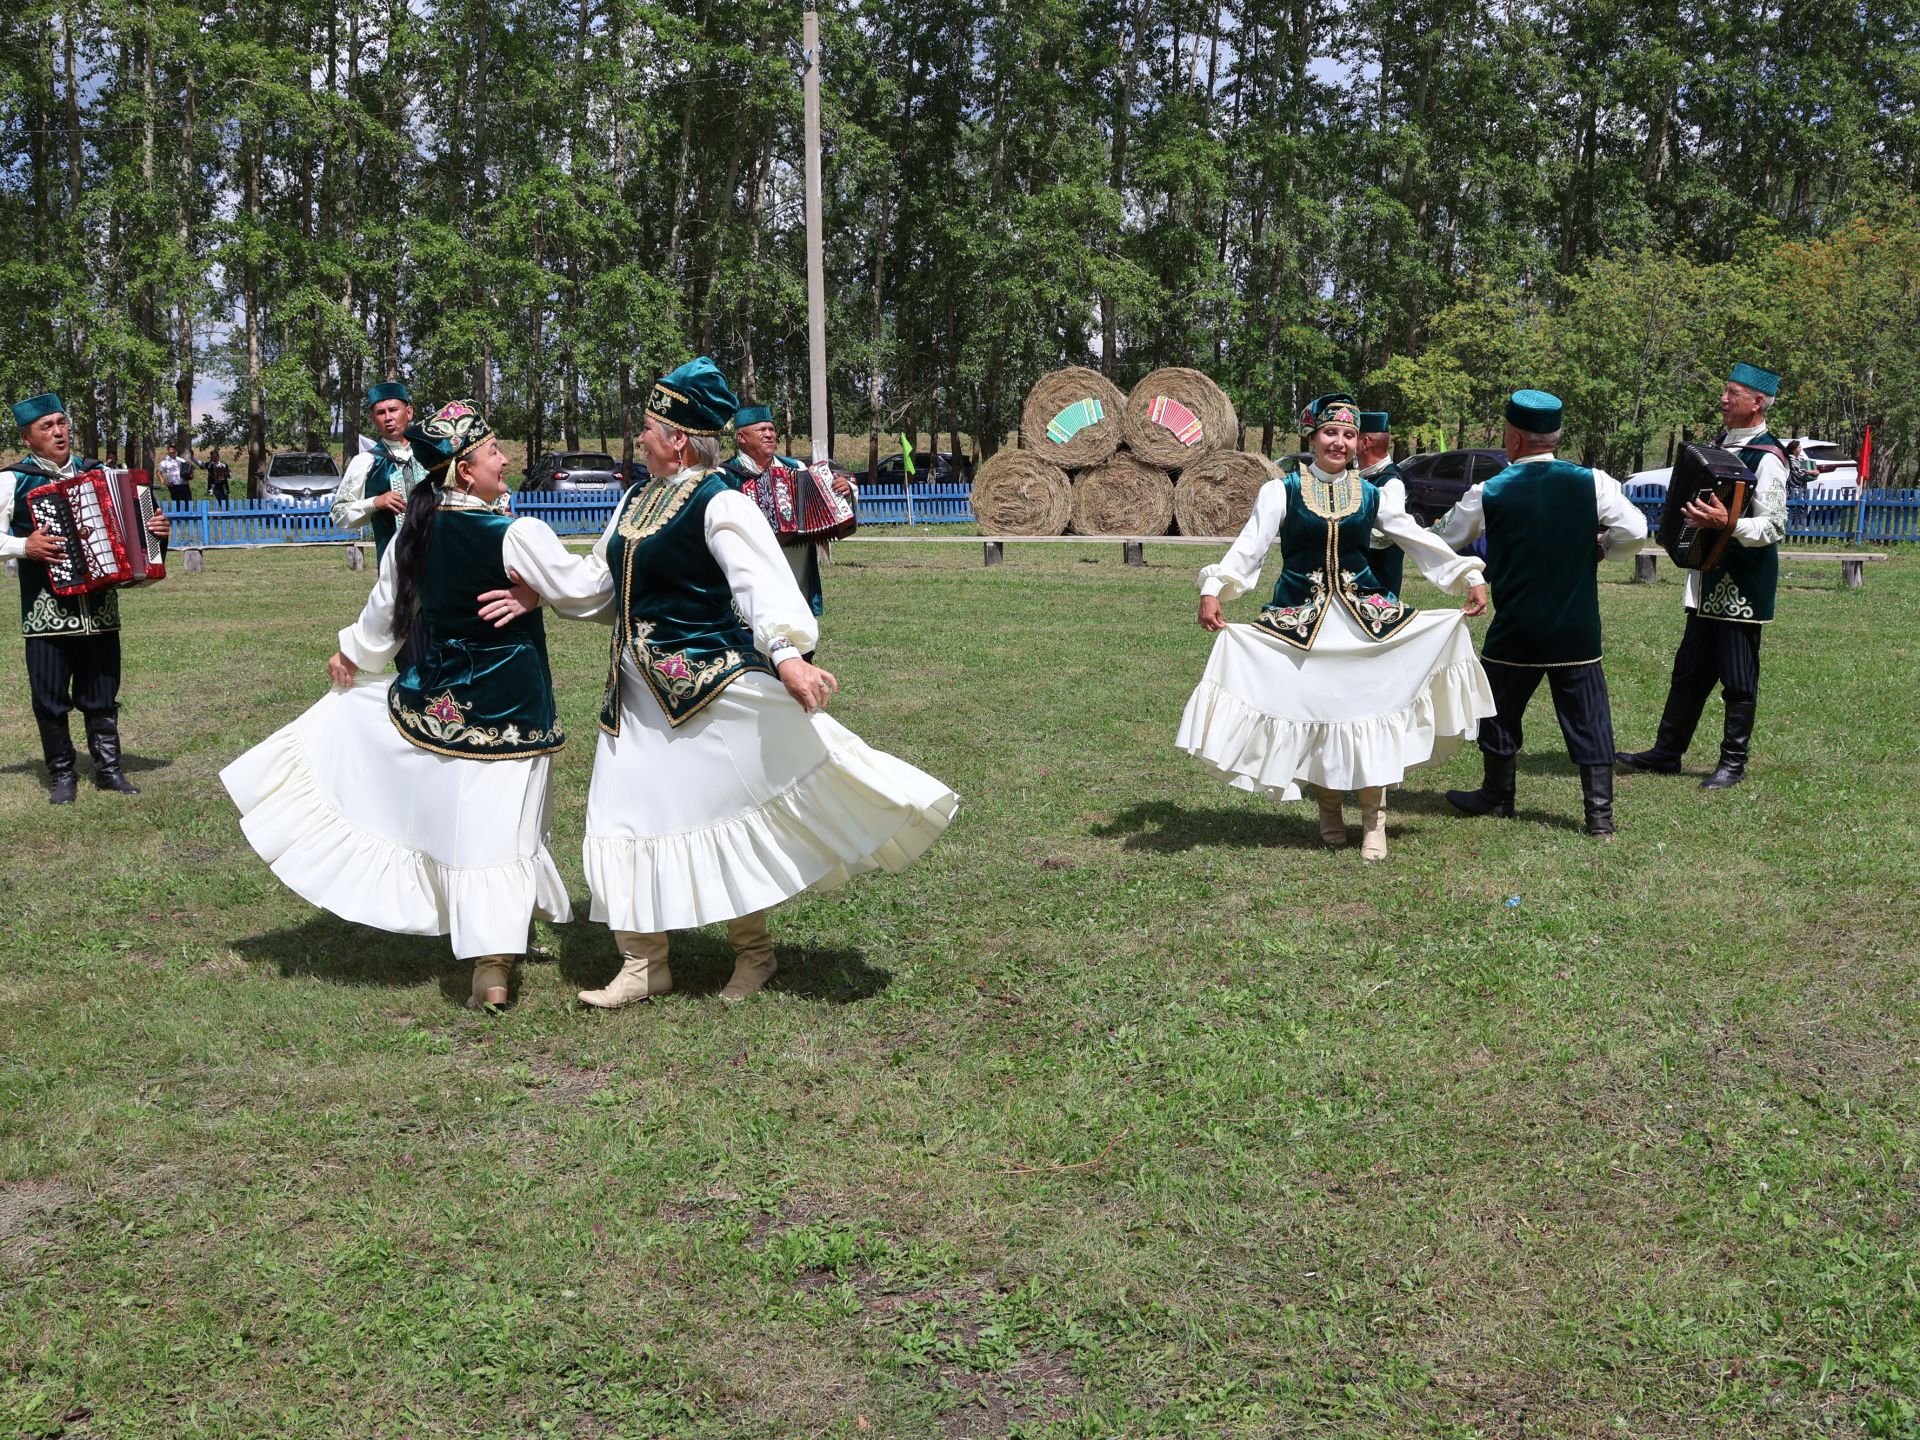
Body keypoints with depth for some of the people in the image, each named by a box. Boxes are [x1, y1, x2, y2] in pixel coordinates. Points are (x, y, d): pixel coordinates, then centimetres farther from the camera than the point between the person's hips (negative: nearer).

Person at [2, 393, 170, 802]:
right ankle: (62, 775, 14)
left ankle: (108, 768, 19)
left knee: (102, 693, 9)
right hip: (47, 609, -3)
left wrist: (153, 529, 4)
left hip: (99, 606, 3)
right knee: (50, 697, 3)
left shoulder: (97, 473, 11)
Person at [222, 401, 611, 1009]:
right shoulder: (517, 535, -17)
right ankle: (494, 966, 0)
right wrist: (604, 566, 14)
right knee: (497, 831, 0)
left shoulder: (415, 531, 2)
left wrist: (353, 654, 33)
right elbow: (581, 592, -8)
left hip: (434, 700, 4)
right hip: (508, 708, -4)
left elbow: (385, 606, 15)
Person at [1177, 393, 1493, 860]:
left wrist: (1470, 578, 4)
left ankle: (1373, 819, 3)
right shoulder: (1281, 491, -1)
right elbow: (1250, 546, -10)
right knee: (1314, 711, 3)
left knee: (1368, 709, -5)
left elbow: (1420, 541, 9)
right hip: (1299, 619, -1)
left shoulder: (1372, 495, 6)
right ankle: (1329, 810, 22)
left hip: (1366, 613, 1)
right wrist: (1213, 590, -25)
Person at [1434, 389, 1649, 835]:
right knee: (1587, 719, 7)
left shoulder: (1487, 494, -8)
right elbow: (1634, 532, -11)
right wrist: (1598, 545, 7)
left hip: (1514, 631, -1)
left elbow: (1446, 540, 6)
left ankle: (1497, 796, 31)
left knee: (1501, 711, 17)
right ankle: (1600, 811, 6)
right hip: (1578, 631, 1)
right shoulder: (1591, 482, -7)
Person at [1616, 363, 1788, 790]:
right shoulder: (1722, 443, 12)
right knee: (1689, 670, 13)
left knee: (1738, 677, 1)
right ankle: (1667, 753, 21)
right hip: (1711, 580, 9)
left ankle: (1734, 763, 11)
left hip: (1743, 585, -9)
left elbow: (1773, 527, -21)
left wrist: (1728, 523, -33)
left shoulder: (1767, 458, -15)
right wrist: (1697, 518, 8)